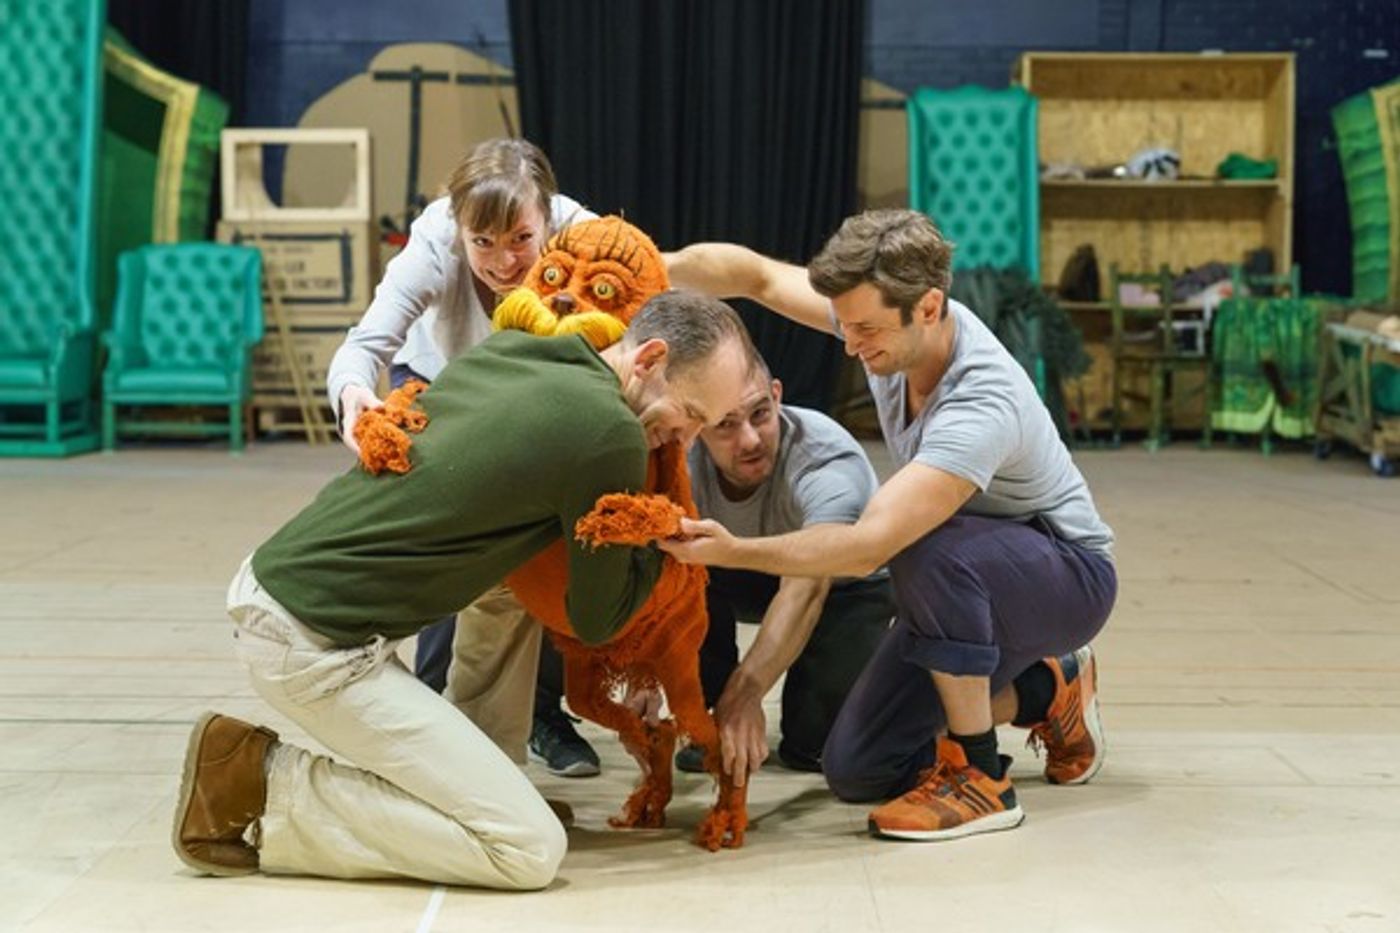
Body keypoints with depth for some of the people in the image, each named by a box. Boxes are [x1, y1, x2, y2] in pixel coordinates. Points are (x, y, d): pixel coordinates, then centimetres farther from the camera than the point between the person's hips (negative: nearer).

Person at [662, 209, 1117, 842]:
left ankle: (980, 779, -23)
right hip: (964, 580, 7)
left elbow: (870, 544, -42)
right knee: (855, 771, -2)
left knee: (924, 547, -41)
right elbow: (757, 274, -7)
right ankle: (1045, 692, 19)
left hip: (1068, 574, -7)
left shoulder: (981, 406, -36)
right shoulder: (886, 317, -14)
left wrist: (733, 550, -46)